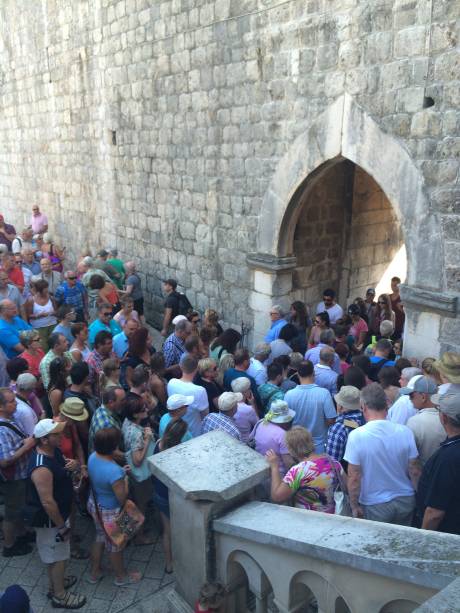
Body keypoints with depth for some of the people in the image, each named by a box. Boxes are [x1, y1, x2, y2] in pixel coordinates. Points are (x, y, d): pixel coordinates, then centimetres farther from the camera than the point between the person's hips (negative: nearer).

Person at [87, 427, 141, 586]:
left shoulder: (93, 456, -15)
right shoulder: (114, 472, -39)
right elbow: (122, 499, -26)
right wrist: (125, 481, -11)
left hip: (94, 504, 7)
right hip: (110, 512, -7)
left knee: (100, 538, 30)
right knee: (115, 545, 19)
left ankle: (94, 572, 50)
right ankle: (121, 576, 43)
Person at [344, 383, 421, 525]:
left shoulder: (356, 436, -20)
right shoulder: (405, 432, -11)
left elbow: (354, 477, -15)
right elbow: (415, 471, -4)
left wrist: (354, 506, -2)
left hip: (375, 506, -3)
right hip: (406, 501, 3)